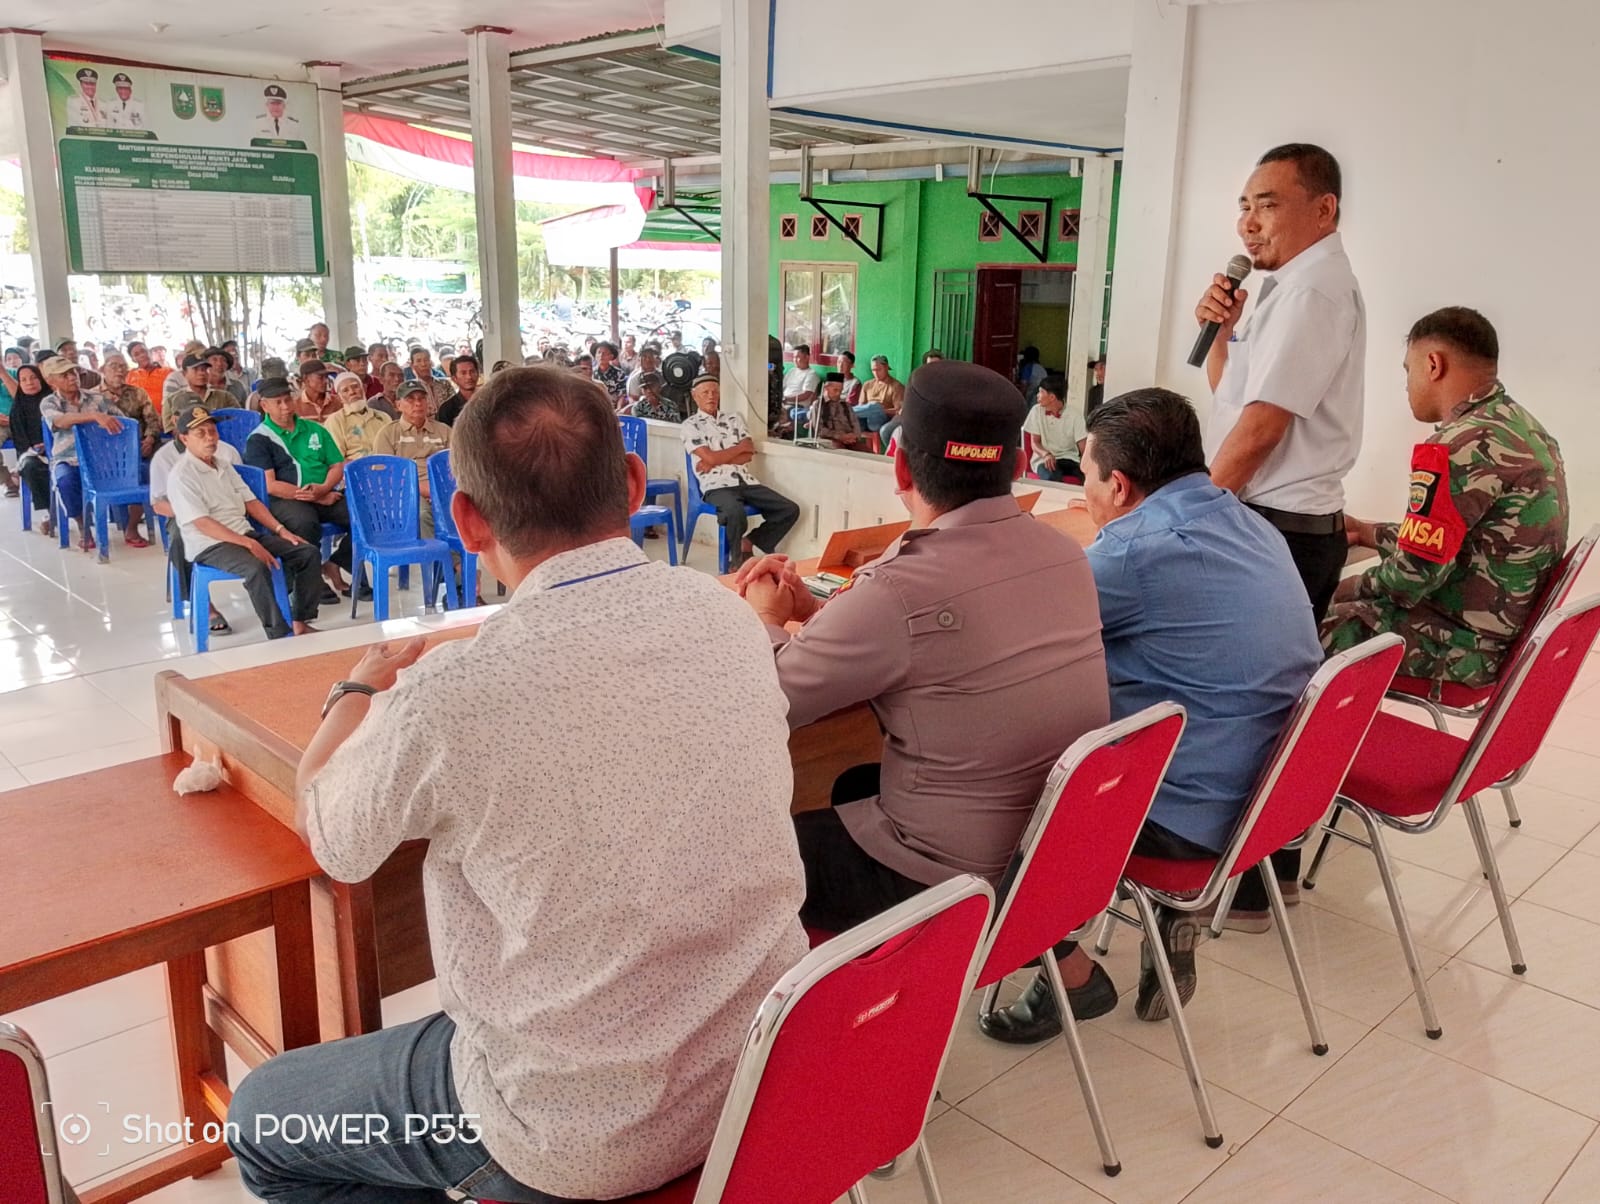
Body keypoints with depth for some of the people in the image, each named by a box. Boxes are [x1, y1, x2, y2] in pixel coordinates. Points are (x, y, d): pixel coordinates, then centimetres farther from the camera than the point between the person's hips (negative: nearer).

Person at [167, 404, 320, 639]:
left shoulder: (224, 467, 17)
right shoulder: (181, 476, -8)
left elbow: (251, 502, 18)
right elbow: (202, 523, -17)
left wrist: (280, 530, 3)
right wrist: (249, 544, -23)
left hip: (246, 534, 8)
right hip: (210, 545, -8)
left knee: (309, 552, -4)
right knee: (257, 568, -37)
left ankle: (300, 622, -1)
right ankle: (279, 636, -32)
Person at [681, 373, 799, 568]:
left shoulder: (734, 419, 19)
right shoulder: (690, 425, 5)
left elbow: (748, 455, 6)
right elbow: (710, 457, -8)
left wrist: (716, 461, -7)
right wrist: (740, 446, 4)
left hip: (747, 482, 5)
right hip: (717, 485, -5)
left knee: (790, 510, -11)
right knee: (736, 513, -39)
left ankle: (749, 543, 4)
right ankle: (738, 558, -13)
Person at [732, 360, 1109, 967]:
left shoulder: (901, 591, -27)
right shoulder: (1065, 553, -4)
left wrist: (766, 619, 6)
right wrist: (814, 608, 7)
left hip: (954, 880, -7)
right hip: (1063, 848, 7)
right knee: (856, 785, 29)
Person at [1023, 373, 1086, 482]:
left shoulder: (1074, 415, -3)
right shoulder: (1036, 411, 2)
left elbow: (1083, 448, -7)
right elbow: (1035, 442, 4)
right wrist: (1046, 454, -19)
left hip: (1068, 459, 1)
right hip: (1043, 459, -1)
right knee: (1052, 479, -36)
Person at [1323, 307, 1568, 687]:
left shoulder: (1459, 446, -23)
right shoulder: (1523, 428, 8)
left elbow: (1413, 576, -22)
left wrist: (1349, 590, -3)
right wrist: (1367, 533, 20)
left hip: (1466, 643, -9)